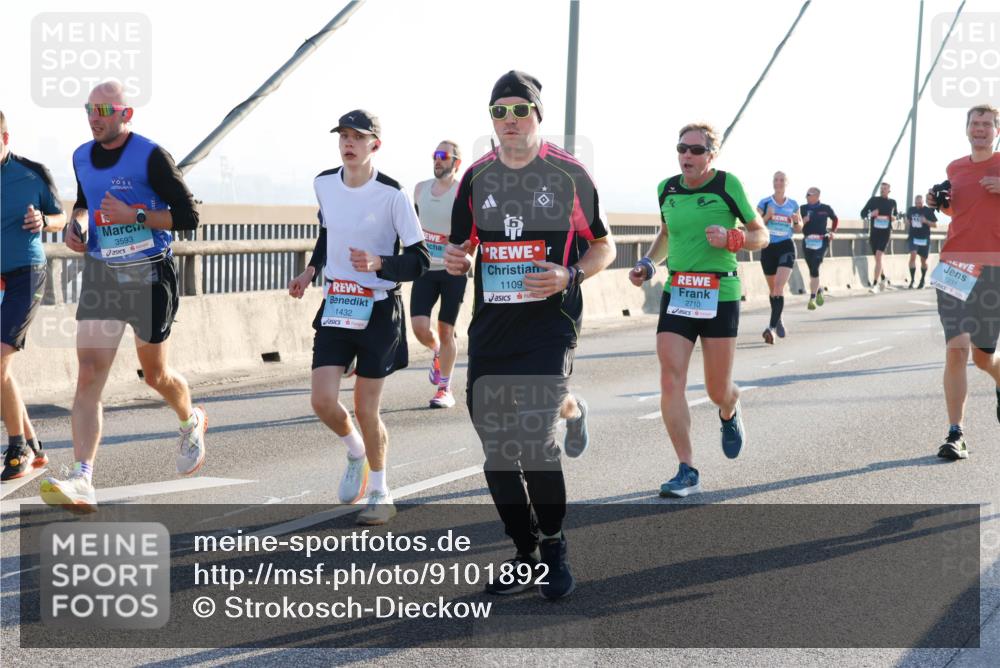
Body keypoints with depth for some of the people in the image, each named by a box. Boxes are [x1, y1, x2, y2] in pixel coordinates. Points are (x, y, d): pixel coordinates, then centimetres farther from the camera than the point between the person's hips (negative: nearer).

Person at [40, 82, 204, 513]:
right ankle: (82, 482, -18)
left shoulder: (150, 157, -12)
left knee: (155, 375, 12)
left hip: (149, 277, -4)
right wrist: (78, 224, 4)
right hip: (99, 277, 4)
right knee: (89, 378, -11)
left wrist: (135, 215, -23)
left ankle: (191, 423, 46)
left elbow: (188, 217, -13)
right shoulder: (82, 157, 7)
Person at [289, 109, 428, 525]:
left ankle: (380, 495, 21)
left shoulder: (392, 195, -14)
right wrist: (311, 270, 9)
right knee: (323, 401, -7)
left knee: (366, 411, 0)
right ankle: (356, 454, 26)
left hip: (379, 311, -4)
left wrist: (378, 264, -28)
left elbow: (419, 260, -12)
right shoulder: (324, 184, 2)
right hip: (335, 308, 4)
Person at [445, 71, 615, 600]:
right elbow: (463, 245, 20)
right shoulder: (477, 177, 10)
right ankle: (525, 553, 22)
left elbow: (603, 246, 5)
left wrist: (570, 276, -14)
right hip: (491, 325, 5)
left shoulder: (568, 174, -1)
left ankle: (553, 549, 5)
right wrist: (455, 260, -5)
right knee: (496, 451, 5)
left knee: (534, 441, -17)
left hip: (549, 323, -4)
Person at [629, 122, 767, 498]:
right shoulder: (667, 189, 7)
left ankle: (730, 414, 44)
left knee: (718, 392, 5)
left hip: (720, 295, -3)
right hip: (676, 294, 3)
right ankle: (687, 472, -4)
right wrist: (647, 264, 8)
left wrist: (730, 239, -19)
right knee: (671, 382, -11)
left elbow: (761, 236, 0)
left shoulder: (728, 185, -6)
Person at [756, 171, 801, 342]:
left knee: (779, 287, -19)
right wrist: (767, 216, -16)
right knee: (773, 289, 14)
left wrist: (796, 221, -7)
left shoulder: (793, 205, 5)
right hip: (768, 248, 1)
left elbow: (799, 229, 15)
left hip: (786, 247, -1)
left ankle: (772, 327, -25)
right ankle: (778, 321, 36)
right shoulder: (764, 203, 2)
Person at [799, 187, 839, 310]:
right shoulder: (803, 209, 6)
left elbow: (835, 219, 20)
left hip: (821, 241, -3)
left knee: (814, 269, -14)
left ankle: (812, 298, -13)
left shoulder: (825, 208, 2)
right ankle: (818, 289, 37)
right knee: (813, 269, 10)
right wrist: (802, 222, -15)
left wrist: (832, 232, 9)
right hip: (807, 242, 3)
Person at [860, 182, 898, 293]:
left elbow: (896, 213, 24)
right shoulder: (873, 200, 3)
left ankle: (875, 284, -20)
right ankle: (883, 278, 38)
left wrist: (894, 217, 1)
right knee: (877, 258, 12)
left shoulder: (892, 202, 7)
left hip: (885, 232, -2)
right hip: (874, 231, 2)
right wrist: (870, 214, -17)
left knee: (878, 256, -17)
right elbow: (863, 213, 3)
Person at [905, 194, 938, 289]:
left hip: (924, 238, -1)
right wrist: (908, 232, 16)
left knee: (923, 260, 9)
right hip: (913, 237, 1)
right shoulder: (911, 210, 4)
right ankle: (912, 280, -18)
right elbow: (908, 220, 21)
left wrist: (926, 221, -20)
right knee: (913, 255, -19)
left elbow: (935, 224, -3)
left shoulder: (928, 211, -5)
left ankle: (922, 280, 27)